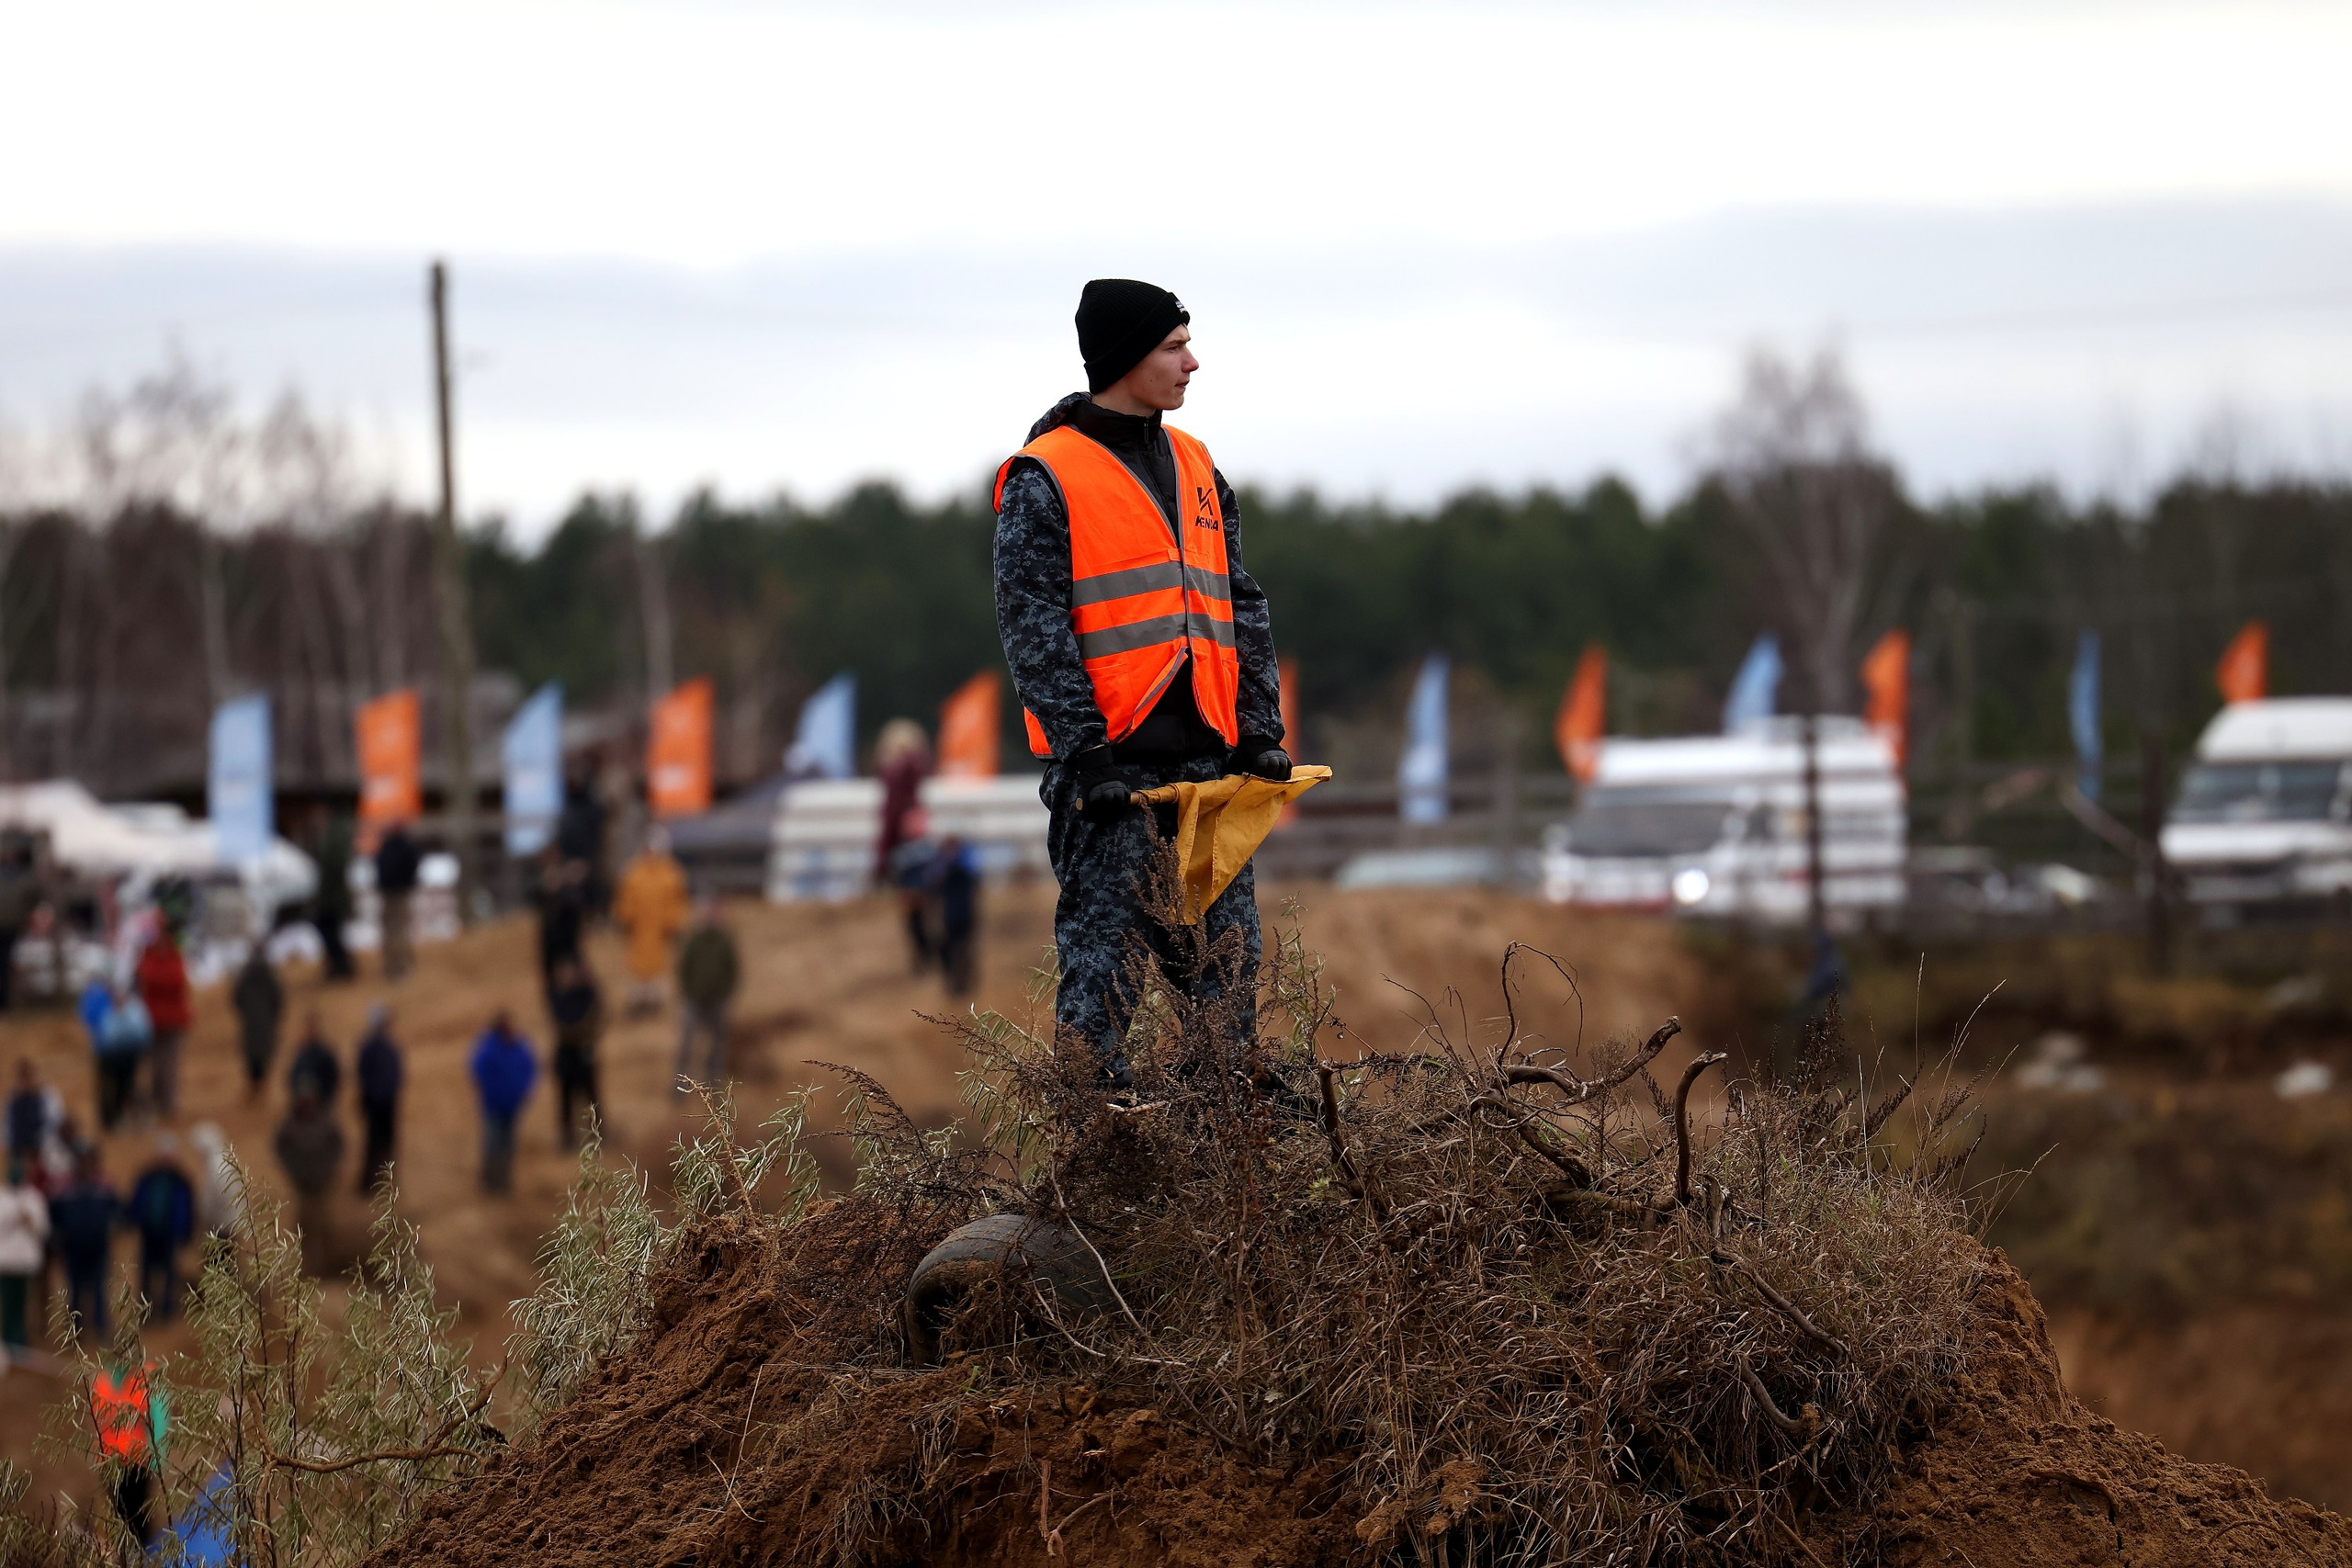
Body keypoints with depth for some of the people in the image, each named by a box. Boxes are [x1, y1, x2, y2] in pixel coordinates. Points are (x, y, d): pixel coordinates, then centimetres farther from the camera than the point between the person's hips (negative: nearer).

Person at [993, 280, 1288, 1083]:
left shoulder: (1195, 467, 17)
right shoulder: (1043, 479, -4)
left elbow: (1240, 604, 17)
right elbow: (1032, 625, -10)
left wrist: (1258, 729, 6)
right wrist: (1084, 750, -17)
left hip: (1204, 754, 6)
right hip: (1113, 762, -6)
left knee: (1228, 958, 7)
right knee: (1099, 958, -4)